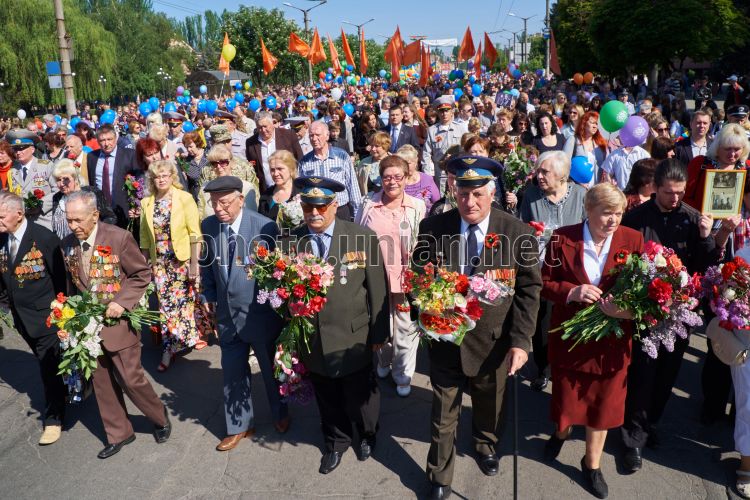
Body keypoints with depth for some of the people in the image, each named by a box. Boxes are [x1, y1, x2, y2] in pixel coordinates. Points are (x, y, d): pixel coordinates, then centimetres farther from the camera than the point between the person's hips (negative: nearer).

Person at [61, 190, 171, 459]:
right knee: (101, 381, 12)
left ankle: (159, 416, 26)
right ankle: (118, 434, 29)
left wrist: (122, 302, -19)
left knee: (130, 378, -1)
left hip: (117, 320, -5)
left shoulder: (119, 238, -15)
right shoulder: (67, 244, 2)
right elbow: (72, 282, 15)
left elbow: (142, 274, -8)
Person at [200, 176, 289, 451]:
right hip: (226, 312, 3)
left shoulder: (264, 227, -19)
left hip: (260, 312, -3)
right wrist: (209, 294, 4)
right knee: (232, 373, 13)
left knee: (271, 368, 17)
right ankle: (239, 426, 34)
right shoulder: (208, 225, -5)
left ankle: (280, 413, 44)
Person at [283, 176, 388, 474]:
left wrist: (378, 333, -3)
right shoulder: (290, 242, -5)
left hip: (353, 338, -2)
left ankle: (367, 435, 48)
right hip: (312, 339, 2)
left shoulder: (363, 238, -11)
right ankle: (336, 442, 48)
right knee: (327, 399, 20)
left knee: (360, 395, 17)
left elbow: (377, 289, -6)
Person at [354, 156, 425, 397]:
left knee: (405, 330, 7)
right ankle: (383, 363, 44)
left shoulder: (418, 207, -4)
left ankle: (403, 374, 27)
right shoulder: (368, 206, 0)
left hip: (407, 279, -1)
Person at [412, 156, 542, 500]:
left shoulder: (518, 233, -11)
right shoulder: (432, 228, -9)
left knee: (490, 406, 25)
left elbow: (529, 288, -7)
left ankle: (486, 446, 57)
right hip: (444, 339, 0)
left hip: (494, 342, 0)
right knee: (443, 415, 15)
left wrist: (521, 341, -13)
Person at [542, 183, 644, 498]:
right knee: (566, 398, 17)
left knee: (603, 404, 14)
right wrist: (571, 292, -22)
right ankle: (562, 431, 53)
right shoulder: (562, 239, -10)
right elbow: (544, 282, -4)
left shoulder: (633, 240, -7)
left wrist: (629, 308, -23)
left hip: (612, 340, 1)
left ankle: (592, 463, 38)